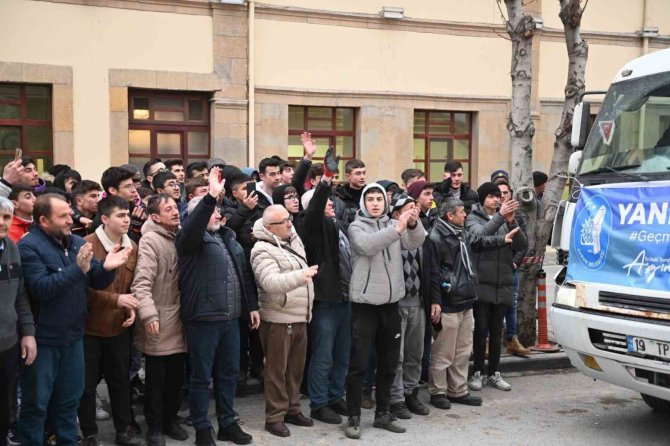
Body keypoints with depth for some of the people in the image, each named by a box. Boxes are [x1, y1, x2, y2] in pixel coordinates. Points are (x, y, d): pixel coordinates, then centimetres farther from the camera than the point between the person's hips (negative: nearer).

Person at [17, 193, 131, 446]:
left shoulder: (78, 243, 6)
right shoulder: (29, 246, -14)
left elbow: (97, 283, 5)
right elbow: (41, 288, -27)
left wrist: (106, 268, -16)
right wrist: (77, 269, -32)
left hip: (73, 336, 6)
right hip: (43, 339, -6)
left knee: (69, 400, 19)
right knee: (36, 404, 5)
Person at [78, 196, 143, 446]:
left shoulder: (132, 248, 6)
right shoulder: (87, 245, -14)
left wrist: (132, 309, -5)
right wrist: (115, 299, -24)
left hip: (119, 327, 5)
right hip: (90, 326, -5)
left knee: (121, 380, 15)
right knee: (88, 383, 6)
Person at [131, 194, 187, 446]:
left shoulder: (179, 237, 10)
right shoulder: (151, 240, -13)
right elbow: (141, 283, -22)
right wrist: (149, 315, -30)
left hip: (178, 321, 6)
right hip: (160, 322, -6)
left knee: (176, 376, 14)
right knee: (156, 379, 5)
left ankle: (169, 419, 30)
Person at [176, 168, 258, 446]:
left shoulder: (228, 238, 16)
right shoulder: (191, 239, -6)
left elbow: (244, 274, 18)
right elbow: (193, 224, -31)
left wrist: (252, 306, 16)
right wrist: (211, 196, -39)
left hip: (231, 318, 7)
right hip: (203, 318, -7)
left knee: (229, 373, 15)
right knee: (201, 376, 4)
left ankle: (227, 423, 28)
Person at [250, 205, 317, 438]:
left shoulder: (293, 240, 10)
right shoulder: (263, 250, -16)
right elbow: (270, 282, -31)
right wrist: (299, 276, -43)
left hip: (300, 318, 8)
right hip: (278, 320, -8)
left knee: (296, 368, 16)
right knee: (277, 370, 1)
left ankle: (292, 409, 28)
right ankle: (275, 417, 11)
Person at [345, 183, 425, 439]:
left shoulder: (393, 224, 11)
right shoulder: (356, 227, -3)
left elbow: (415, 242, -5)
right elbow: (367, 246, -24)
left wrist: (413, 224, -25)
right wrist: (396, 229, -33)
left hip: (390, 302, 5)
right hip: (365, 303, -5)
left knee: (388, 363, 12)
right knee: (358, 363, -2)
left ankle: (382, 414, 24)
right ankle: (354, 417, 8)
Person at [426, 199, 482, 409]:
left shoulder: (462, 234, 15)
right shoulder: (436, 238, -13)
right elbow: (433, 274, -15)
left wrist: (472, 293, 19)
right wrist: (436, 303, -18)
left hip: (466, 303, 9)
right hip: (448, 306, -9)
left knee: (463, 352, 13)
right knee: (443, 353, 0)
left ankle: (458, 390, 22)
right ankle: (438, 392, 11)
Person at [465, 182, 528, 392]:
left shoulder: (504, 219, 10)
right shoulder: (473, 218, 0)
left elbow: (522, 245, -3)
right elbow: (479, 237, -21)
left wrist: (511, 222, -17)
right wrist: (501, 228, -27)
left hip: (503, 284, 4)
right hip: (481, 283, -3)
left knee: (497, 331, 10)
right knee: (481, 330, 1)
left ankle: (494, 373, 19)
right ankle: (477, 373, 12)